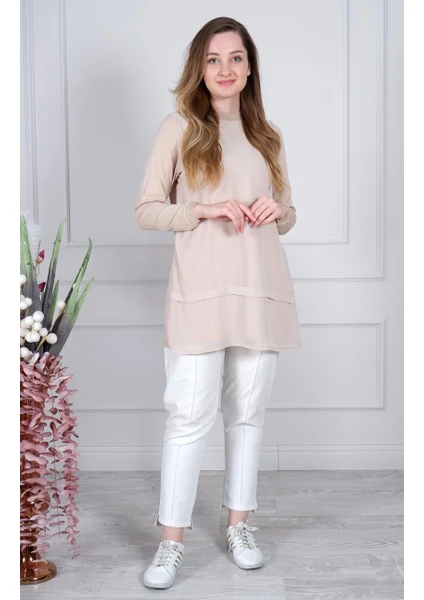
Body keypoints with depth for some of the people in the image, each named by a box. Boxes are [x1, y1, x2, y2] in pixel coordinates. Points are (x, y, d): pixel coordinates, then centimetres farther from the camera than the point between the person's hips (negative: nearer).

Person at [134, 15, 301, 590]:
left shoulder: (268, 135, 15)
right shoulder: (178, 128, 4)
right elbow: (146, 210, 1)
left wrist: (280, 210, -3)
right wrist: (204, 209, -15)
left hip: (262, 289, 4)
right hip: (200, 289, -3)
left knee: (248, 410, 9)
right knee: (189, 414, -4)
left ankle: (240, 525, 24)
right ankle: (172, 542, 7)